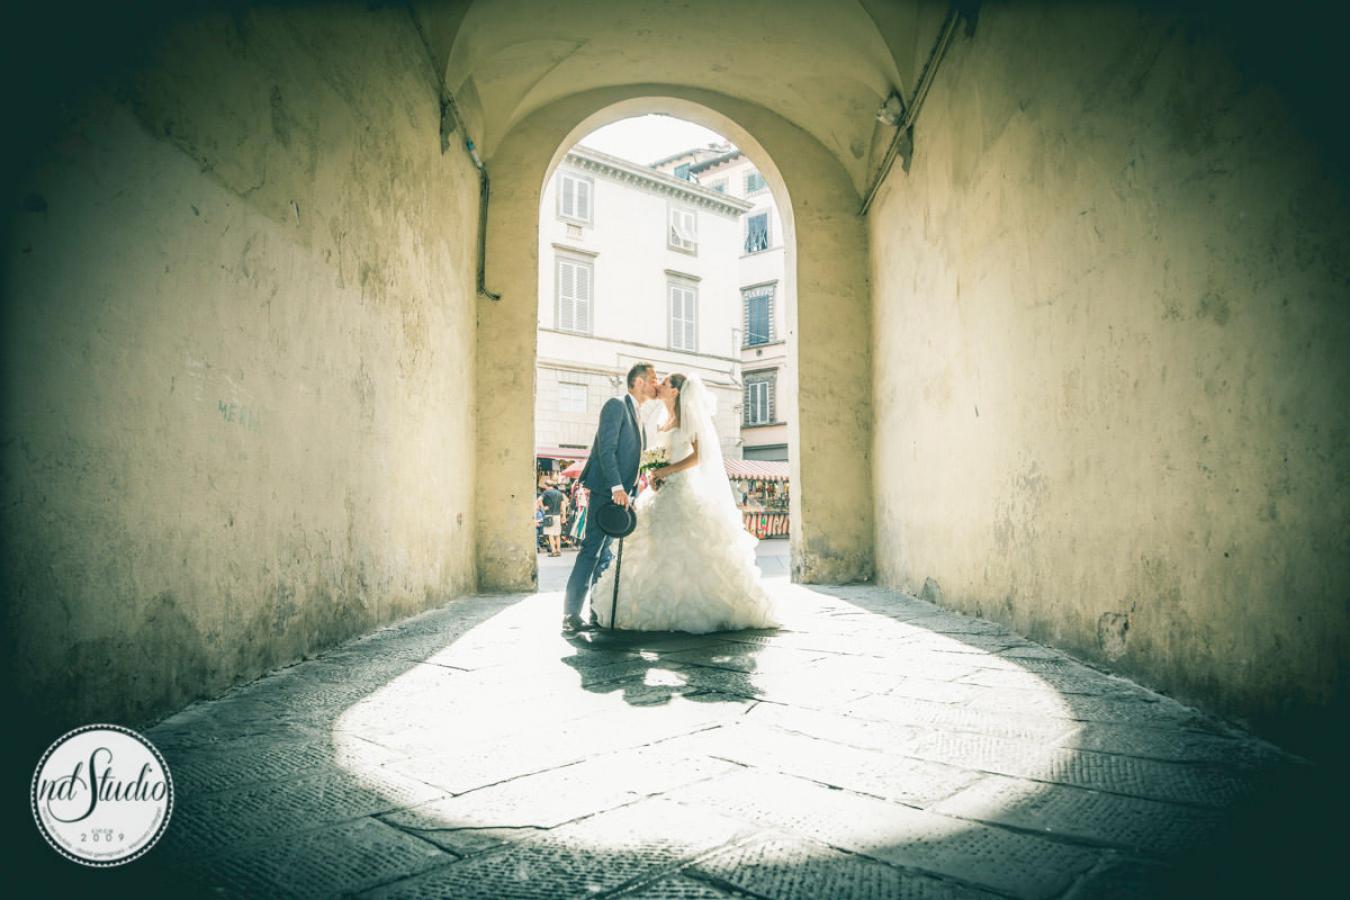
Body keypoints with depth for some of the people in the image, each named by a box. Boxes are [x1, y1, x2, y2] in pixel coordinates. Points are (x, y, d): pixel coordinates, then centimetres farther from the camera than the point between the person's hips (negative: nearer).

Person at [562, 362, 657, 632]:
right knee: (591, 551, -9)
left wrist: (632, 492, 14)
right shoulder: (616, 405, -5)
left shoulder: (637, 416, 22)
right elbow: (606, 449, -16)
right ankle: (571, 614, -7)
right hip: (606, 492, -9)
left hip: (622, 494, 9)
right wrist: (617, 487, -23)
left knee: (605, 554, 10)